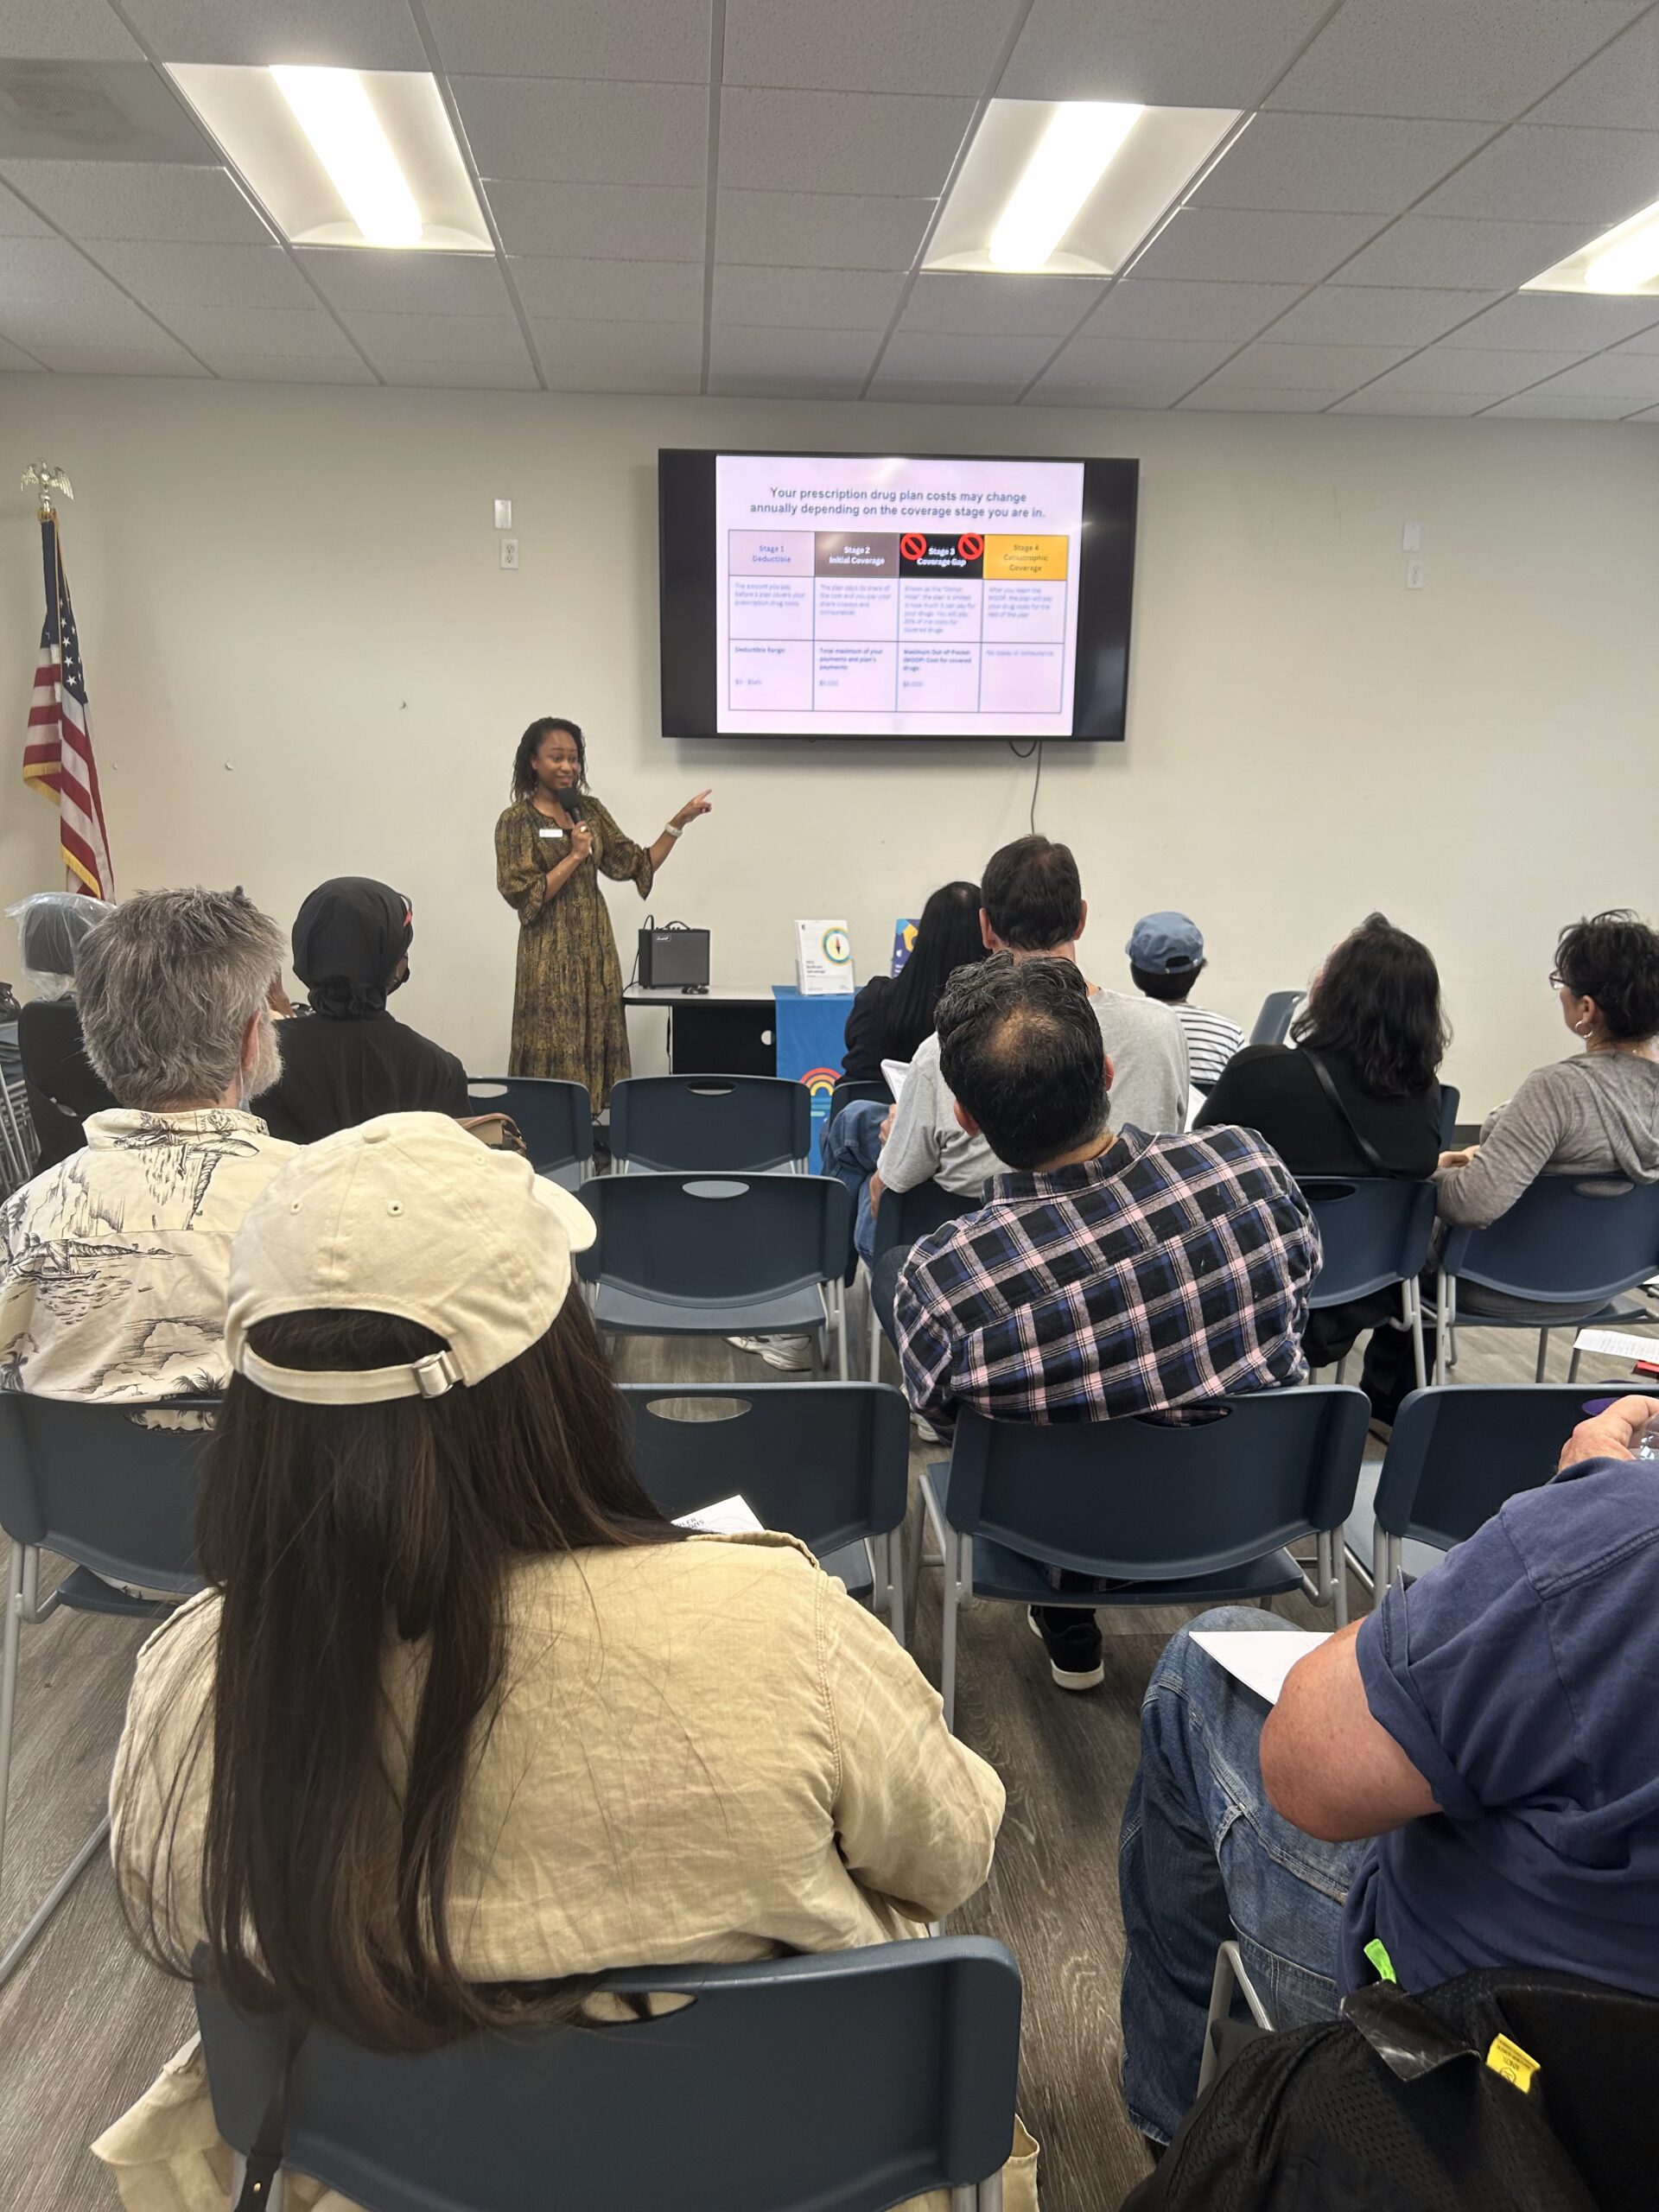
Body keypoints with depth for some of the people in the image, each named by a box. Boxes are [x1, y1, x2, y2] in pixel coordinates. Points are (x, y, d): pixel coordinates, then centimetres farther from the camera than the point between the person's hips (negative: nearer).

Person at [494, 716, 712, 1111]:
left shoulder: (590, 810, 10)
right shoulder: (516, 820, -5)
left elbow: (635, 866, 9)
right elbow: (523, 896, -13)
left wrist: (678, 823, 2)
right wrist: (575, 856, -15)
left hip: (596, 949, 5)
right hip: (550, 956, -5)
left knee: (595, 1046, 6)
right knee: (555, 1053, -4)